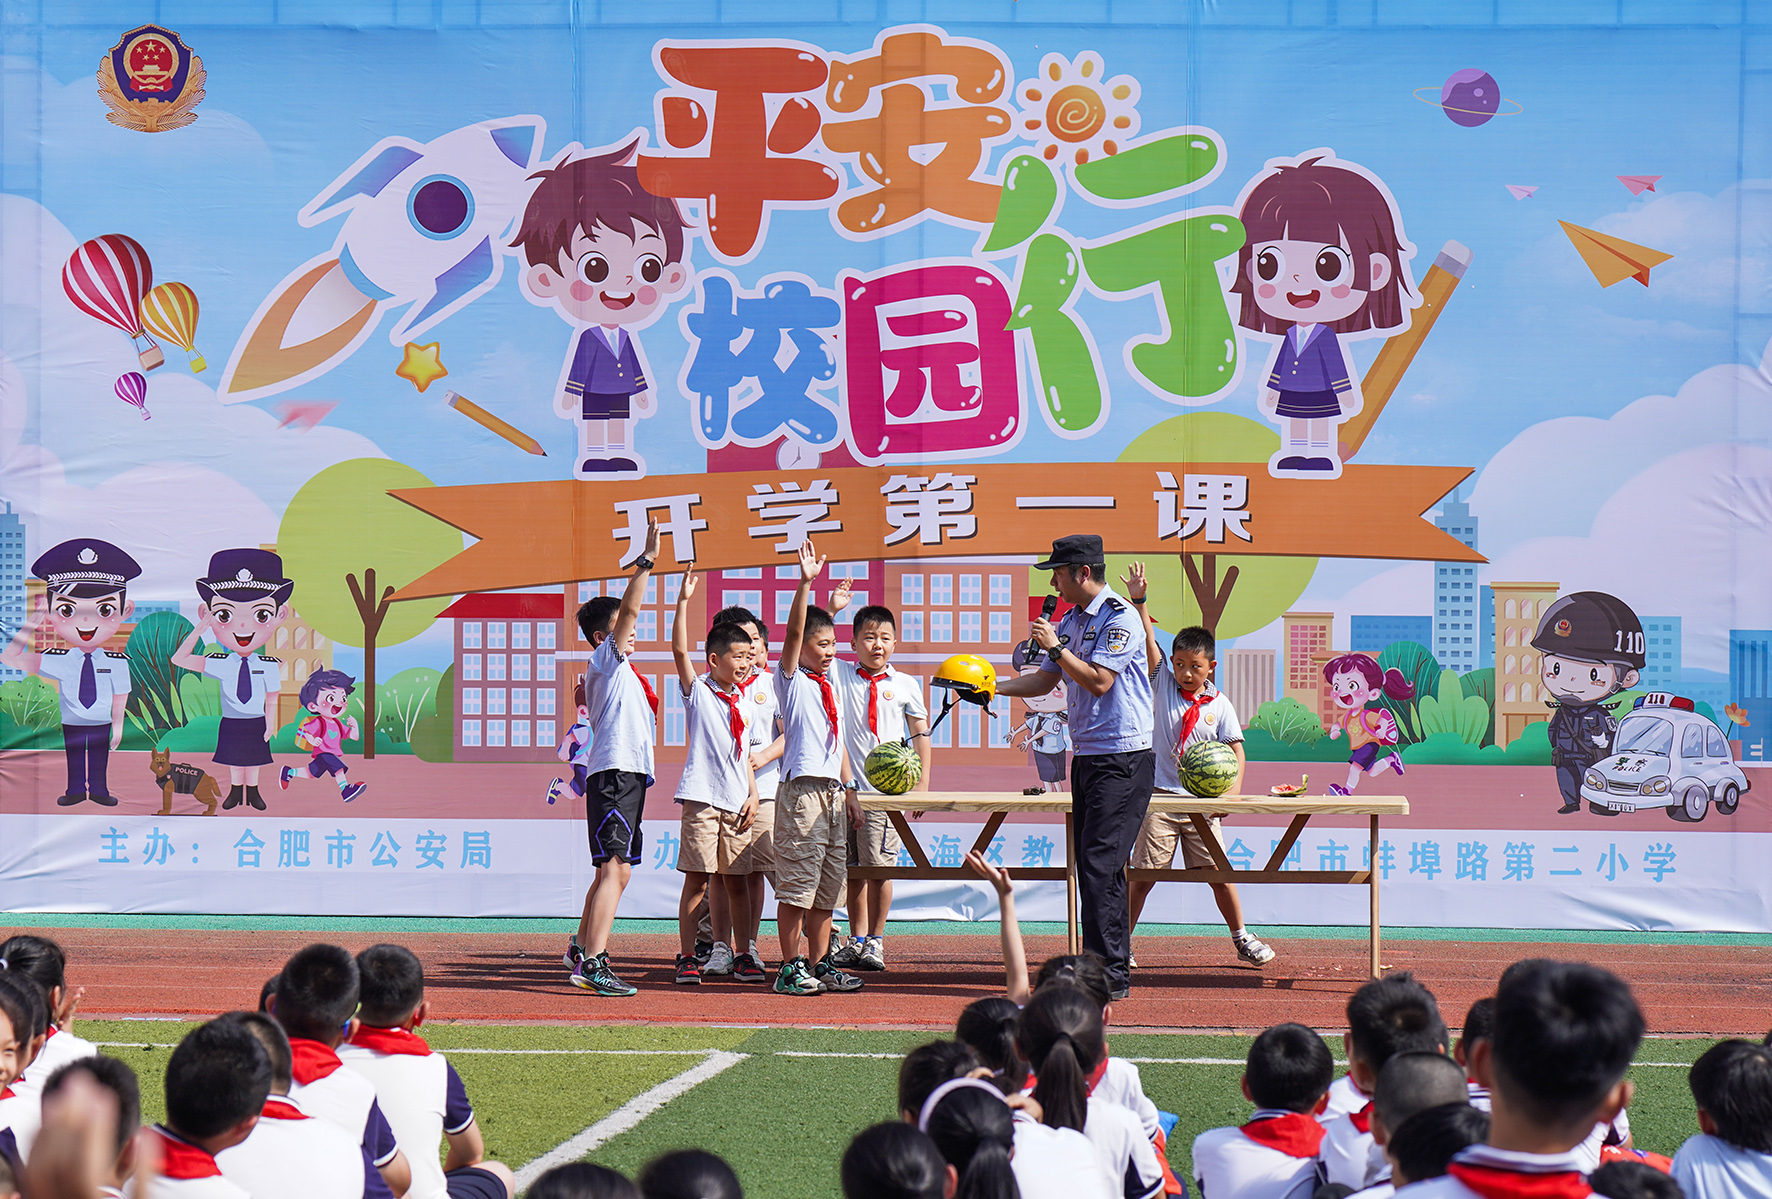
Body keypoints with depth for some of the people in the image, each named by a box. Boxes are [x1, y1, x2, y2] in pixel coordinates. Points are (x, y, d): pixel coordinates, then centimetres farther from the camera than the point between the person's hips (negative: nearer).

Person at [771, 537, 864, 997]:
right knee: (796, 884, -6)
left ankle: (821, 964, 15)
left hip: (833, 792, 7)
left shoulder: (831, 687, 19)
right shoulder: (792, 681, -1)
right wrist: (805, 584, -25)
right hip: (802, 790, -7)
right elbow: (793, 633, -16)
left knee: (827, 884, 10)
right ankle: (790, 968, -3)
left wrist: (850, 792, 17)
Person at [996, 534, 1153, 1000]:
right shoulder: (1072, 621, 15)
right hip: (1086, 755, 9)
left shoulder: (1119, 617, -12)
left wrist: (1055, 647, -12)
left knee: (1100, 863, -14)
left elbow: (1099, 681, -19)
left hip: (1123, 758, -9)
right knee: (1090, 864, 9)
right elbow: (1045, 681, 20)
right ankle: (1107, 969, 14)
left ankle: (1110, 974, -13)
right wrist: (992, 687, 9)